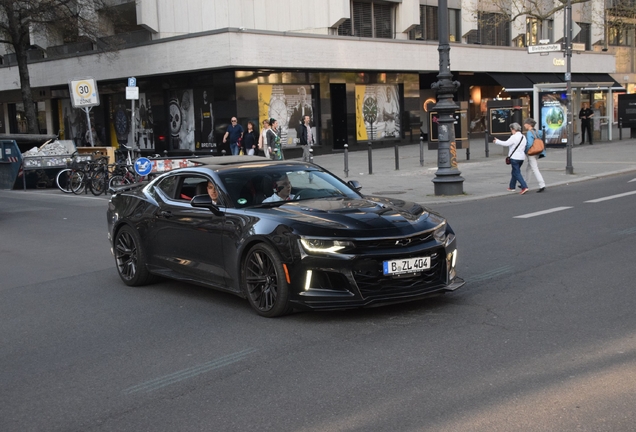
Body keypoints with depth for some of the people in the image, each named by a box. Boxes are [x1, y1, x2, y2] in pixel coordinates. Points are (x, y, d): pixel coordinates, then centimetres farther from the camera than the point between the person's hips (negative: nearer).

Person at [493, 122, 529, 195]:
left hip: (514, 157, -8)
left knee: (517, 173, -6)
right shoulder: (523, 137, 11)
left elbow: (506, 143, -18)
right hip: (522, 157, 8)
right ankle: (512, 187, 28)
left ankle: (524, 187, -18)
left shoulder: (514, 137, -15)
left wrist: (497, 141, -7)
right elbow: (524, 147, 14)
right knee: (515, 172, 19)